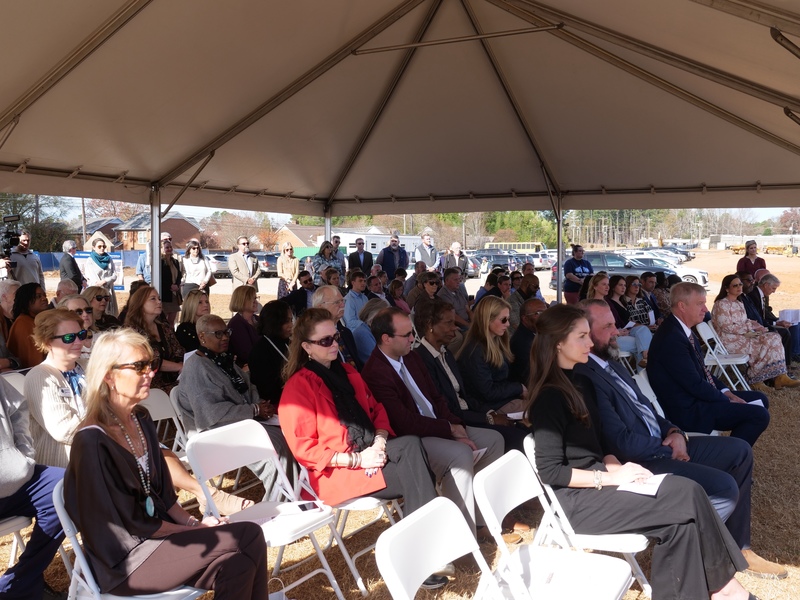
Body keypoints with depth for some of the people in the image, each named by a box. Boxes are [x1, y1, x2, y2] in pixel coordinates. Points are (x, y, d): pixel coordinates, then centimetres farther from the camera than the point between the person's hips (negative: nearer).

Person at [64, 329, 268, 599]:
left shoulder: (141, 419, 5)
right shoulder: (93, 441, -21)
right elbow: (127, 524, -17)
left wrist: (193, 522, -1)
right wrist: (194, 531, -11)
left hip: (155, 528, 8)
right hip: (124, 558, -7)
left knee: (250, 534, -13)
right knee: (238, 558, -21)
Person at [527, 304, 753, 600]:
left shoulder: (581, 384, 11)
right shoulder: (549, 398, -16)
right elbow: (550, 471, -18)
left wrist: (616, 468, -4)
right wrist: (611, 477, -17)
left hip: (596, 483, 8)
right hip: (577, 500, -8)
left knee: (679, 519, -14)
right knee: (687, 496, -13)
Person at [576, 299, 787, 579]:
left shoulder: (612, 364, 11)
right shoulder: (584, 377, -23)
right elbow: (621, 442, -25)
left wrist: (673, 432, -1)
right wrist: (669, 449, -11)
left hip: (661, 444, 11)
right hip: (640, 462, -11)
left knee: (740, 452, 12)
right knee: (725, 488, -21)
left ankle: (737, 547, 19)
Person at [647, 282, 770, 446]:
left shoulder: (682, 329, 7)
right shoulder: (671, 337, -24)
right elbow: (695, 384, -22)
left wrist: (726, 392, 2)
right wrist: (727, 400, -10)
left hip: (696, 398, 10)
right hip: (688, 411, -10)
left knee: (760, 399, 17)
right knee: (759, 415, -15)